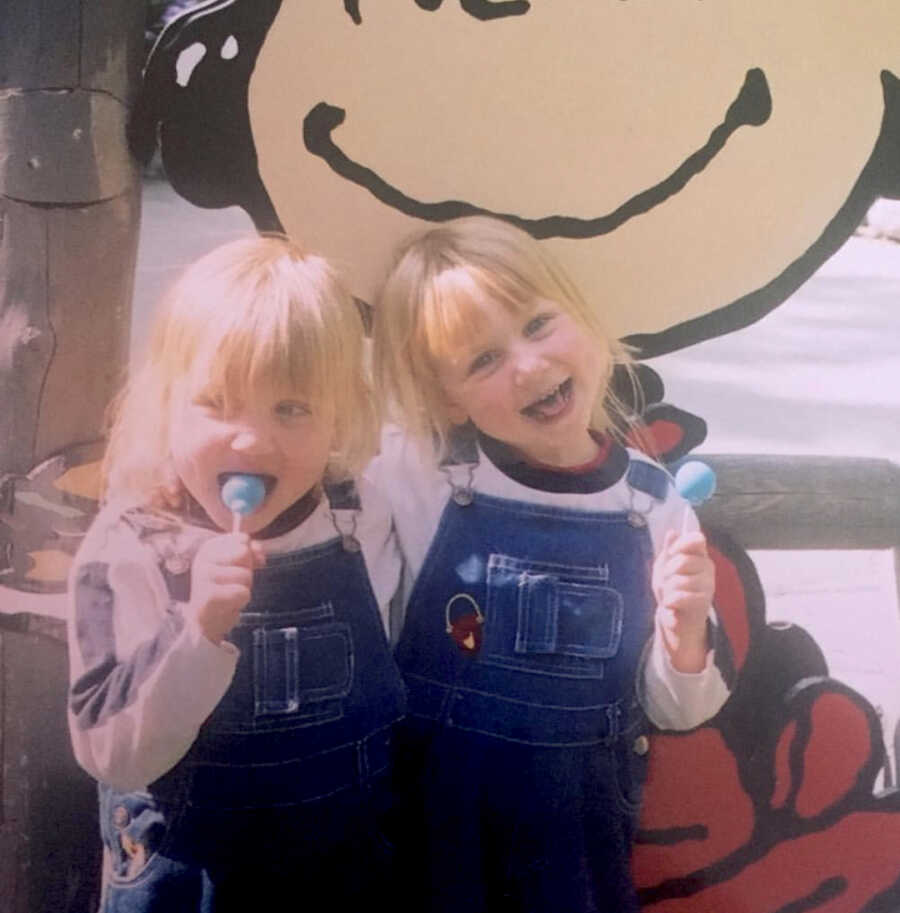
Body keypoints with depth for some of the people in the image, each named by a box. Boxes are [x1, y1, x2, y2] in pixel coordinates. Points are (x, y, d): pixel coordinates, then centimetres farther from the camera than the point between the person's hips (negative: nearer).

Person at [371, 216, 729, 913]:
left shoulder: (652, 505, -11)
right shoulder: (412, 477, -16)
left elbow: (672, 713, -4)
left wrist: (684, 631, -20)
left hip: (583, 820, 2)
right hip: (437, 813, -1)